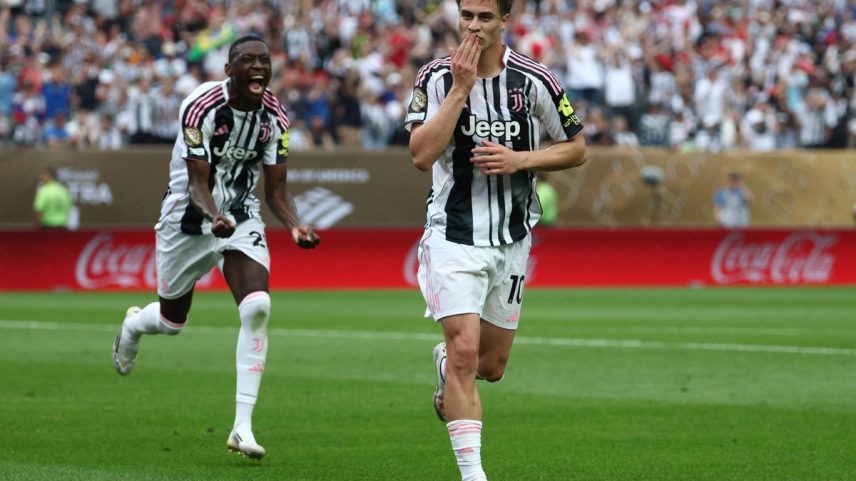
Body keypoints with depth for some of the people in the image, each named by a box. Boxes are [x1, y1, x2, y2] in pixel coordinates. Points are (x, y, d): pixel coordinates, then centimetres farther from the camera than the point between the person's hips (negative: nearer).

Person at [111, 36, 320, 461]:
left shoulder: (274, 116, -8)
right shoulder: (202, 106, -23)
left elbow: (275, 190, -3)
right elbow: (197, 182, -23)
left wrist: (294, 226, -22)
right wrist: (214, 218, -43)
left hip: (241, 218, 3)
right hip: (189, 216, -3)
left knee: (257, 307, -21)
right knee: (171, 321, 13)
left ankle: (243, 426, -18)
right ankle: (133, 325, 55)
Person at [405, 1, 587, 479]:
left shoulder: (534, 81, -5)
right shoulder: (437, 77, -7)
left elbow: (577, 149, 4)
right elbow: (422, 155, -18)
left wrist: (520, 160, -13)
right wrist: (461, 88, -22)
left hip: (512, 239, 3)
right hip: (454, 236, -2)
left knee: (491, 366, 12)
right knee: (465, 353, -16)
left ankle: (445, 365, 47)